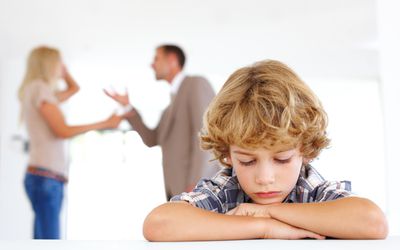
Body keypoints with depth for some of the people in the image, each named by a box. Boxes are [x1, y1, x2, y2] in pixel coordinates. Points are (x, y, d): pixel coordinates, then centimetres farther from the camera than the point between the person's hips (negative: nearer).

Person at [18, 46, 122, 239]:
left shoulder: (37, 90, 21)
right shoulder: (39, 88, -6)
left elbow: (74, 88, 37)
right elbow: (63, 131, -13)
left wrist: (60, 67, 23)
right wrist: (104, 124, -9)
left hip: (47, 177, 10)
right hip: (44, 177, -10)